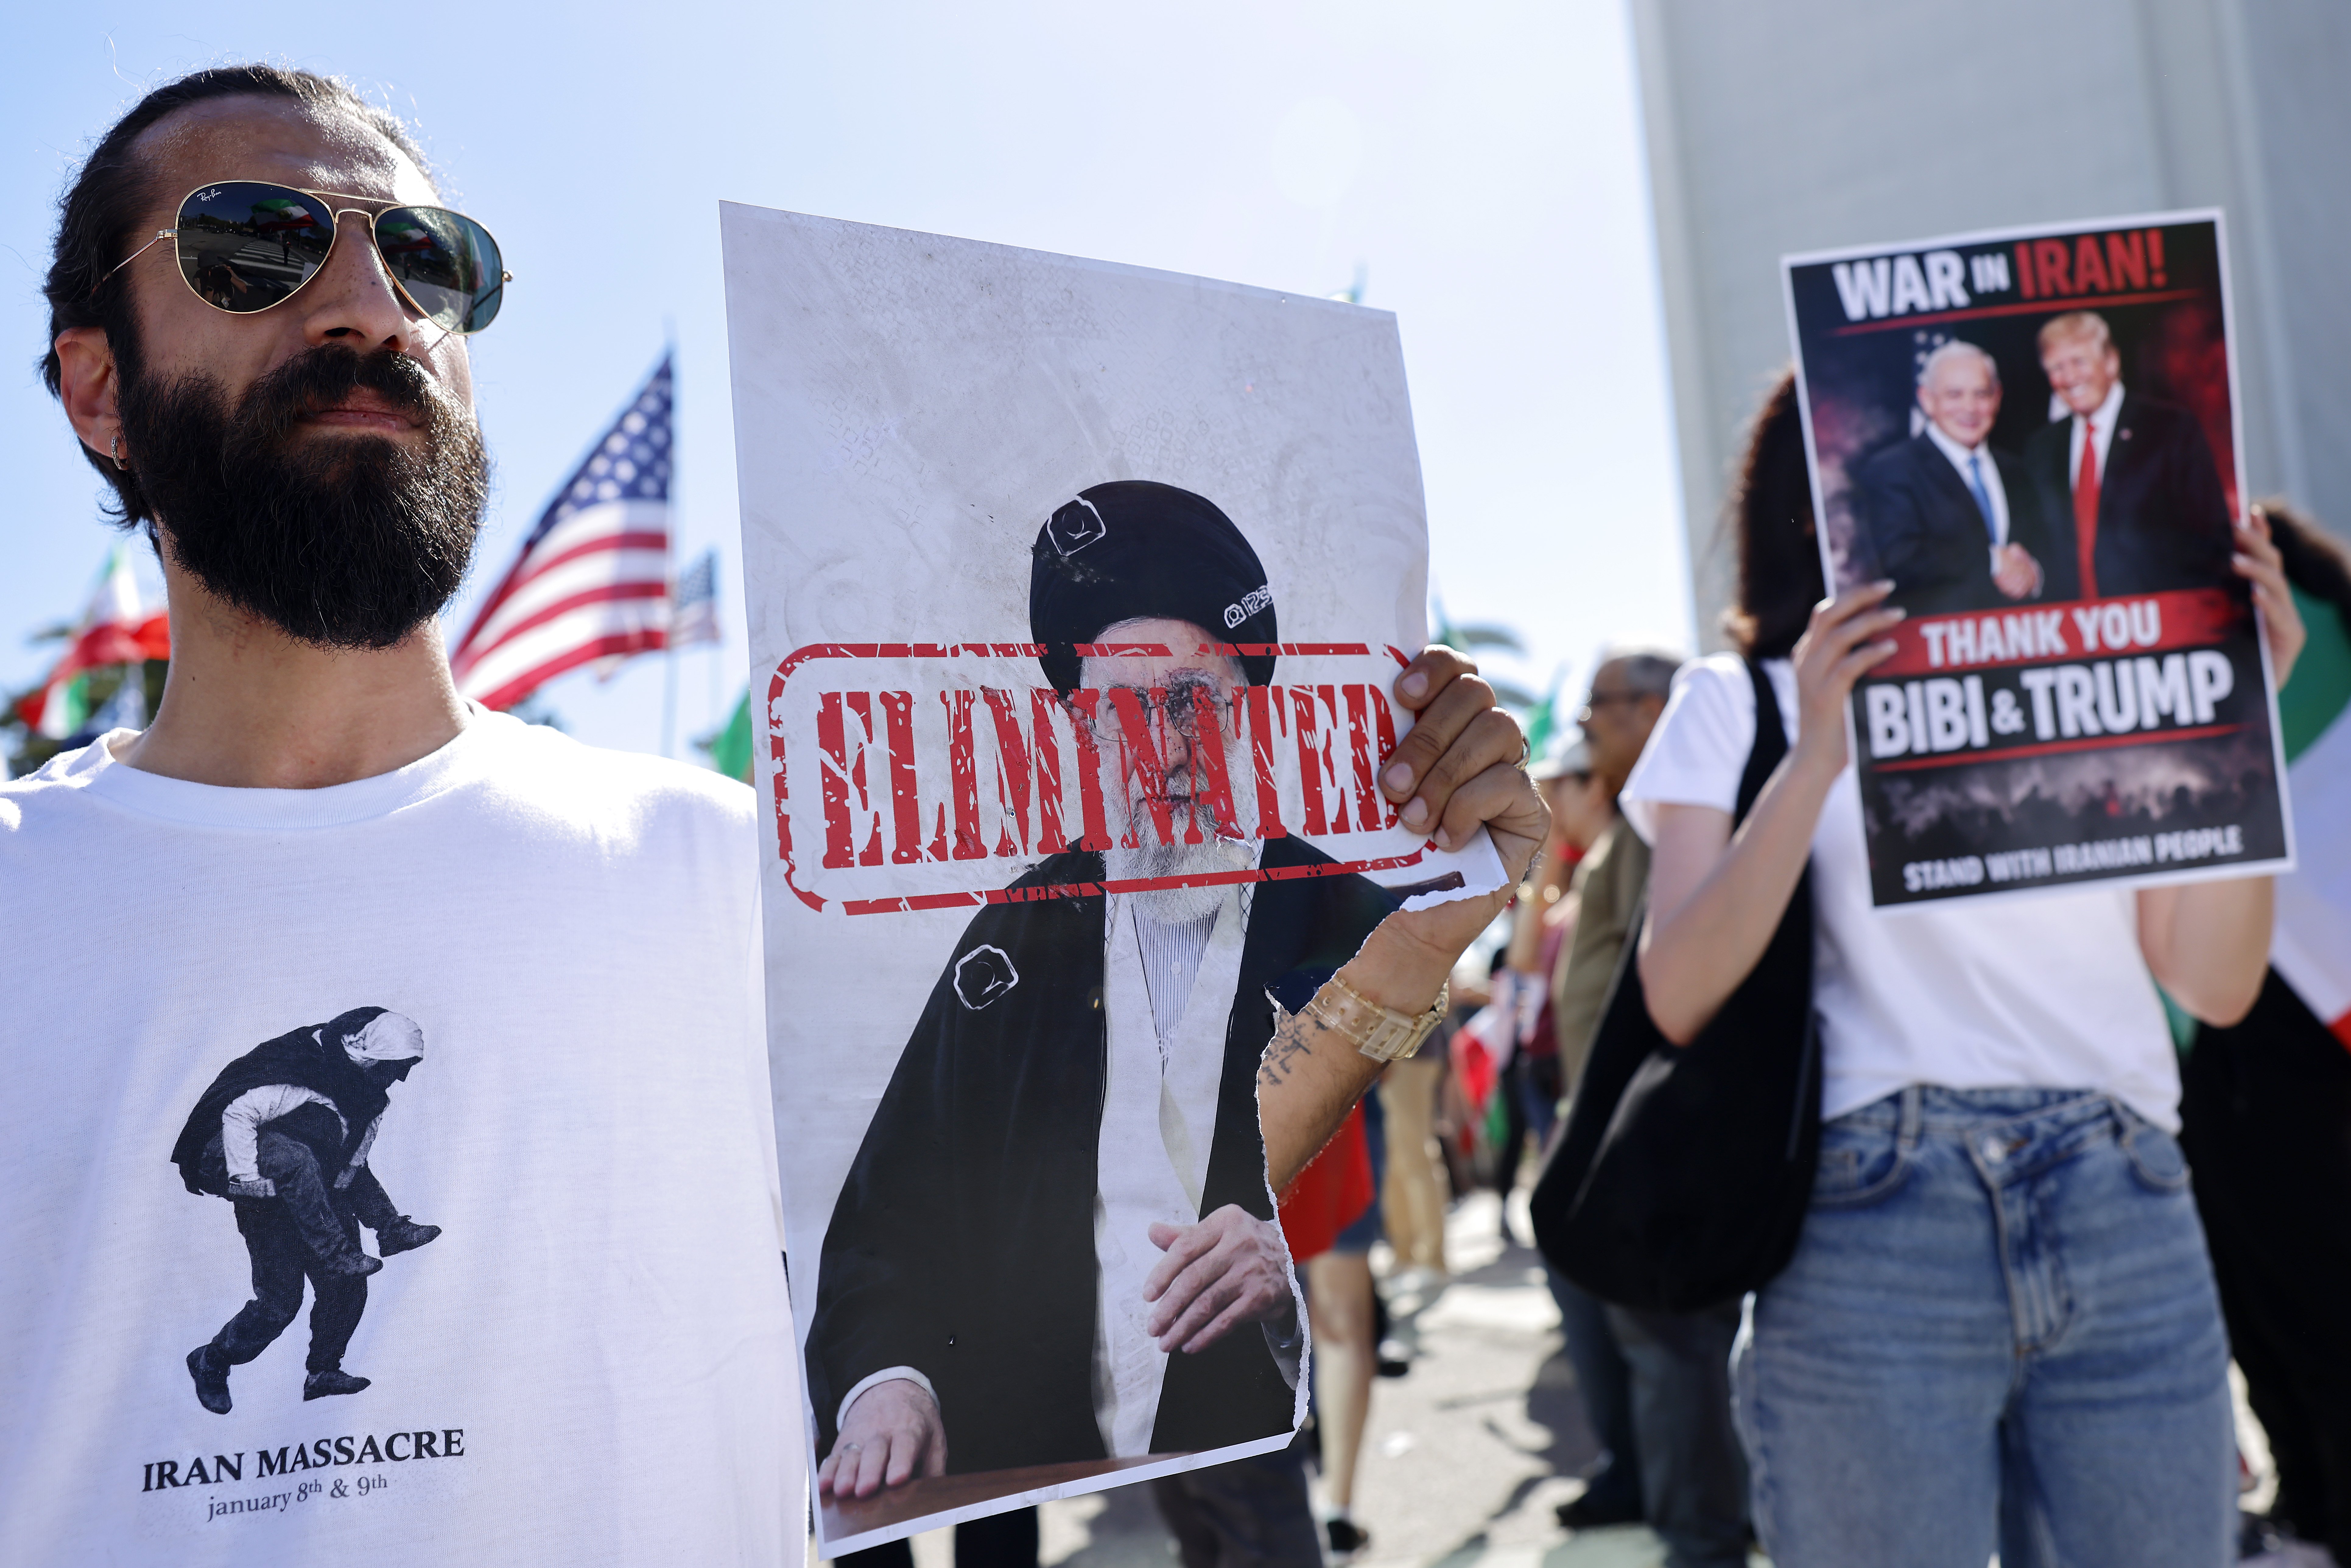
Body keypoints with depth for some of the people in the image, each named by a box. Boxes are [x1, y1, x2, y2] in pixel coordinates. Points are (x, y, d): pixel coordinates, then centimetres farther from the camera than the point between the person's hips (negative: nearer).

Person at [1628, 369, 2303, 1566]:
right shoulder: (1742, 702, 6)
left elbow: (2216, 984, 7)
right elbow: (1679, 1001, -7)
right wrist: (1814, 760, -16)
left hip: (2130, 1225, 3)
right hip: (1872, 1230, -3)